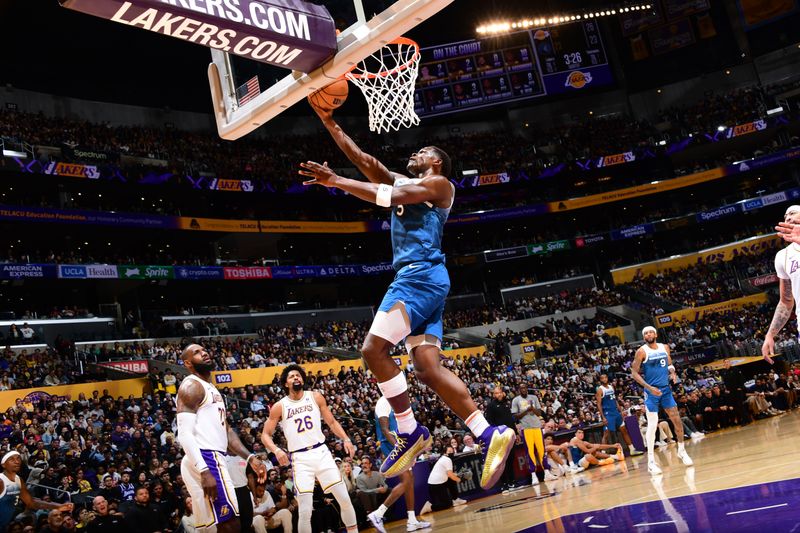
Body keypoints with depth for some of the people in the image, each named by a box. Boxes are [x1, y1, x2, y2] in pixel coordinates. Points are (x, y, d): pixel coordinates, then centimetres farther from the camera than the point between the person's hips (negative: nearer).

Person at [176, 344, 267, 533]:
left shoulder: (211, 389, 24)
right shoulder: (191, 385, -7)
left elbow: (226, 430, 25)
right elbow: (185, 434, -17)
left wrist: (250, 458, 15)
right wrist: (204, 471, -27)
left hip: (212, 460, 10)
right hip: (205, 460, -10)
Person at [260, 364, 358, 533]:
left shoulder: (316, 397, 6)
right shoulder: (279, 407, 1)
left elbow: (332, 422, 11)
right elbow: (265, 435, 3)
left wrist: (346, 439, -4)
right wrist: (276, 450, -17)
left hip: (321, 452, 2)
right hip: (300, 458, -2)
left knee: (344, 499, 0)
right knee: (305, 510, -8)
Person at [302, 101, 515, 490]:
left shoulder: (440, 184, 4)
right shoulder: (404, 182, 28)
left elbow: (388, 196, -11)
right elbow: (364, 161, 23)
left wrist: (335, 181, -9)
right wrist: (328, 121, 20)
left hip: (422, 275, -9)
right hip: (418, 280, 9)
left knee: (374, 348, -16)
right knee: (429, 368, -3)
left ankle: (411, 433, -9)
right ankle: (490, 435, -6)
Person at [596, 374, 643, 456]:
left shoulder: (611, 387, 12)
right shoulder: (600, 389, -10)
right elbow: (599, 404, -13)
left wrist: (620, 411, 13)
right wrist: (603, 417, -19)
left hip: (616, 412, 7)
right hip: (607, 414, -7)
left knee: (624, 430, 10)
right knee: (606, 434, -8)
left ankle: (632, 449, 18)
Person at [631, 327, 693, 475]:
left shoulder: (665, 347, 5)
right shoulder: (642, 351, -10)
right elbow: (634, 373, -11)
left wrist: (672, 372, -5)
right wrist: (649, 387, -20)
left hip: (666, 389, 5)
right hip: (651, 391, -5)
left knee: (677, 420, 6)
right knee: (652, 425, -7)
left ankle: (681, 451, 27)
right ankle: (651, 461, -2)